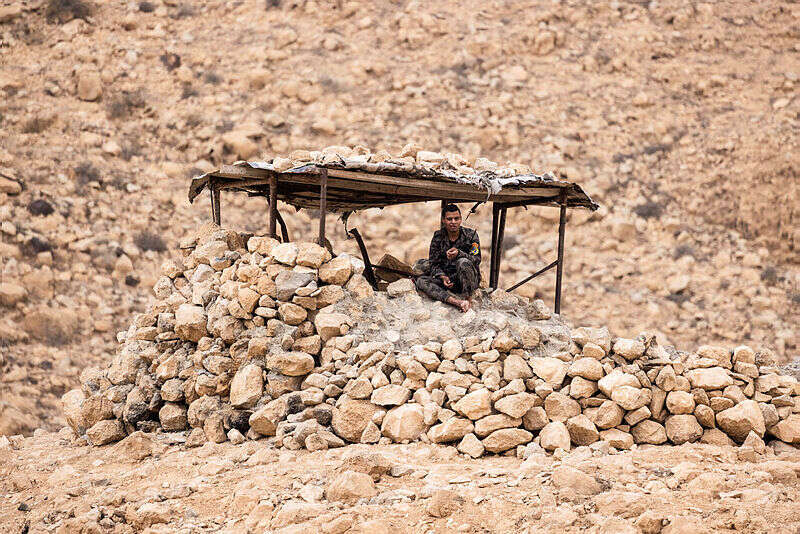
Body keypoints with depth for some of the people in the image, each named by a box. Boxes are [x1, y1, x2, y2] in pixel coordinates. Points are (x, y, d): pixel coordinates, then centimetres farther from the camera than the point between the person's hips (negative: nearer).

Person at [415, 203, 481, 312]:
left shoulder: (470, 235, -4)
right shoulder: (438, 237, 2)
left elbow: (476, 260, -13)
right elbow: (433, 263, 3)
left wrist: (459, 253, -32)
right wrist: (442, 277, -18)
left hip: (470, 281, -3)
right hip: (447, 278, 4)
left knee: (463, 262, -35)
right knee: (421, 281, -21)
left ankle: (468, 298, -21)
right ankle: (455, 301, -40)